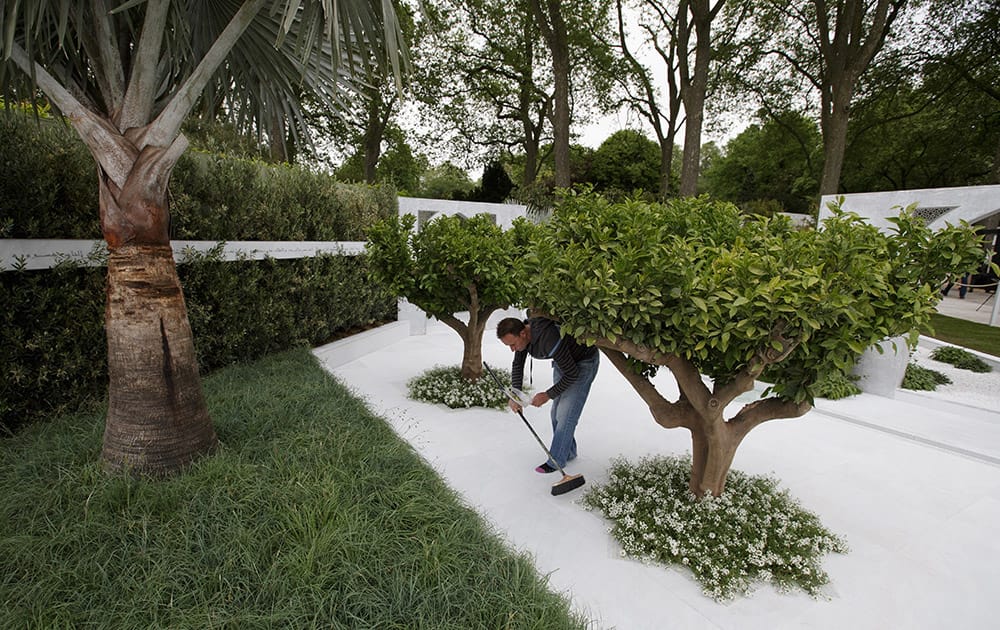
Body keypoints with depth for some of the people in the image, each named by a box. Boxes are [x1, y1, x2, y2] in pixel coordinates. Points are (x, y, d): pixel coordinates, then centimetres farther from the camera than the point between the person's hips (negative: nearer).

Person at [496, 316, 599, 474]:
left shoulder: (549, 339, -40)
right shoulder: (522, 331, -15)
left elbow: (572, 374, -30)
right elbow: (518, 364, 0)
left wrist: (548, 395, -22)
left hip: (583, 362, -8)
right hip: (563, 361, 8)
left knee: (566, 413, -8)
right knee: (557, 411, 11)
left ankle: (556, 461, 5)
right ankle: (568, 452, 27)